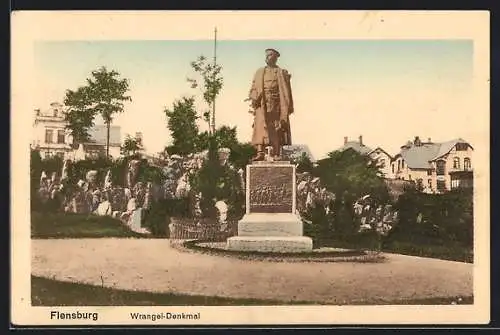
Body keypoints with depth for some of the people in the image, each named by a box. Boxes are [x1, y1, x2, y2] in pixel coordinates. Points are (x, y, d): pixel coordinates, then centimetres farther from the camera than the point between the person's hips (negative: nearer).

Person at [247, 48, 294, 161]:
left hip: (275, 103, -2)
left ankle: (276, 154, -2)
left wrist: (288, 107, -4)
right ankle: (260, 153, -19)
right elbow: (254, 88, 12)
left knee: (276, 129, -3)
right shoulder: (259, 72, 20)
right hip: (262, 103, 2)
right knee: (260, 126, -11)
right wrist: (253, 99, -7)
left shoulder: (282, 73, 11)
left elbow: (286, 91, 5)